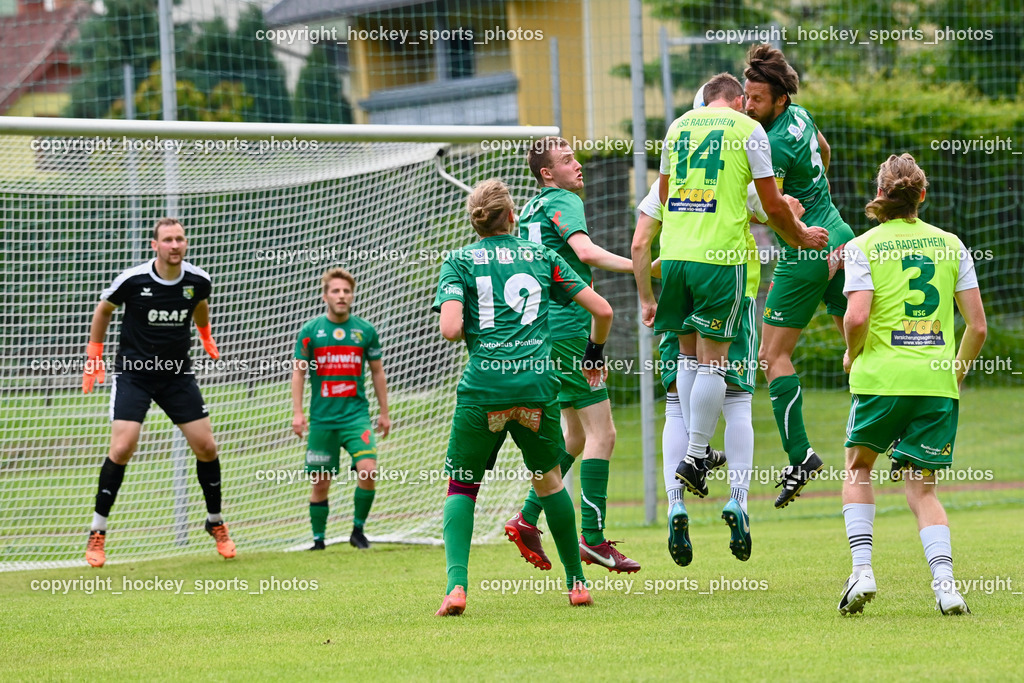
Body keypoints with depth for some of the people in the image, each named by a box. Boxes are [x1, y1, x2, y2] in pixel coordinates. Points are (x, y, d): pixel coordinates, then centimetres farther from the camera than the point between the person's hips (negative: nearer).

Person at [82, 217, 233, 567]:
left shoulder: (198, 281, -7)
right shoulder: (132, 280, -16)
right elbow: (103, 311, 4)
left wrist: (206, 338, 31)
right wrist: (94, 357, 6)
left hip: (177, 373, 4)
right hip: (133, 371, -3)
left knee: (206, 447, 1)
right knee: (122, 448, -16)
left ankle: (216, 523, 22)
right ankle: (97, 535, -6)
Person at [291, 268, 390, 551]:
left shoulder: (365, 331, 4)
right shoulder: (310, 331, 1)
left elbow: (377, 372, 13)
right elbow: (298, 372, 3)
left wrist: (384, 412, 14)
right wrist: (297, 412, -5)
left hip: (356, 415, 0)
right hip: (322, 419, 0)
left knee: (368, 470, -18)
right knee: (321, 483, 4)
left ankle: (358, 529, -1)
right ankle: (318, 539, 17)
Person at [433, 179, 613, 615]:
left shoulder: (459, 262, 7)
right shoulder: (542, 258, 14)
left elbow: (450, 329, -8)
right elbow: (601, 310, 13)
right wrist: (594, 353, 31)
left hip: (484, 385, -2)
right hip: (537, 383, 2)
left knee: (461, 486, 10)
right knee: (549, 481, 22)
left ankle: (457, 584, -11)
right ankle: (576, 583, 24)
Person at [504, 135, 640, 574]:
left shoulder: (529, 209, 19)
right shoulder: (564, 201, -9)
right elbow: (586, 251, -26)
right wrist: (640, 267, -30)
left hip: (543, 328, 10)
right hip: (568, 328, -10)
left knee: (576, 434, 17)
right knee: (601, 433, -8)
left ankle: (527, 519, 12)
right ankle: (593, 538, -11)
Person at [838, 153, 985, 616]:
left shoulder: (863, 247, 0)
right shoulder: (950, 244, 8)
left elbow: (857, 318, -14)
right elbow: (977, 325, 6)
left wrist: (852, 355, 7)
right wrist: (958, 370, 22)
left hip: (882, 376, -2)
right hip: (937, 382, 2)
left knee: (858, 468, 20)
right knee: (922, 489, 10)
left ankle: (862, 568, 4)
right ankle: (944, 581, -11)